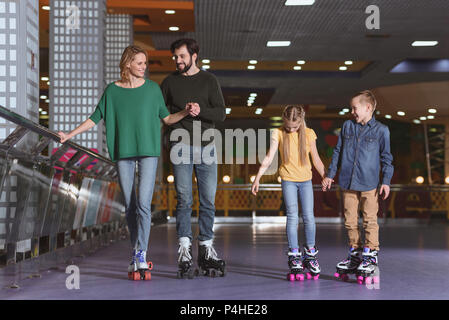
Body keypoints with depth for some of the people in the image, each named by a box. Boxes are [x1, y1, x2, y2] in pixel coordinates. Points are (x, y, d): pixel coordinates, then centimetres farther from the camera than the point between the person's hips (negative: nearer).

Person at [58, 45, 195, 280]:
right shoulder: (112, 90, 6)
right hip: (123, 153, 1)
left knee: (144, 203, -12)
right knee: (130, 206, 3)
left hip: (148, 151, -1)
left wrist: (185, 113, -5)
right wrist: (70, 135, 3)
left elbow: (166, 119, 12)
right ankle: (136, 255, 12)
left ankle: (141, 255, -8)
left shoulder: (152, 88, 6)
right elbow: (94, 118, 10)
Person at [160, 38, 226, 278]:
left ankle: (205, 250, 13)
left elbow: (221, 114, 0)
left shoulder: (209, 81, 8)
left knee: (208, 201, 3)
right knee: (184, 199, -8)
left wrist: (201, 111, -17)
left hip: (205, 146, 1)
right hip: (181, 146, -1)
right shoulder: (170, 82, 11)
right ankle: (184, 252, -9)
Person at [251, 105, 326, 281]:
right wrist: (257, 178, -11)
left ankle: (310, 253, 15)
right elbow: (269, 157, -5)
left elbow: (316, 159, 9)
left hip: (306, 180, 2)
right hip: (288, 179, -1)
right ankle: (294, 256, -1)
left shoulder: (309, 134, 1)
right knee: (292, 217, -7)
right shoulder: (278, 133, -3)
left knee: (309, 217, 0)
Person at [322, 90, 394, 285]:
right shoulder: (347, 126, 11)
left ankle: (371, 256, 6)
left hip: (369, 184, -4)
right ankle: (355, 254, 19)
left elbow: (386, 157, 3)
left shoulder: (381, 130, 0)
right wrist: (330, 174, 16)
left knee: (370, 221, -3)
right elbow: (338, 152, 17)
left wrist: (386, 181, -3)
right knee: (350, 221, 7)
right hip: (348, 183, 4)